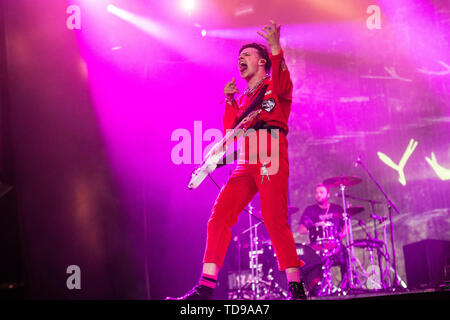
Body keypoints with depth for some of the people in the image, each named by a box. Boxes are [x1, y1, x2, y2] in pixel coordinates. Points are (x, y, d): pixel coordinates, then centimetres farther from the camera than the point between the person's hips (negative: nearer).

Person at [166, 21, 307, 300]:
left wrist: (275, 46, -30)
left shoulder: (275, 86, 11)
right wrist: (230, 101, 12)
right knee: (218, 218, -5)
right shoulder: (243, 98, 30)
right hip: (245, 163, 7)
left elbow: (282, 85, -15)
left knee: (274, 219, -19)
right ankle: (205, 289, -5)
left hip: (272, 158, -6)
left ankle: (297, 290, -15)